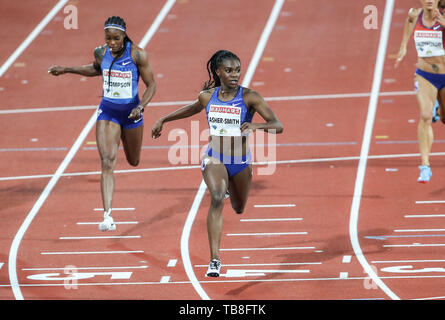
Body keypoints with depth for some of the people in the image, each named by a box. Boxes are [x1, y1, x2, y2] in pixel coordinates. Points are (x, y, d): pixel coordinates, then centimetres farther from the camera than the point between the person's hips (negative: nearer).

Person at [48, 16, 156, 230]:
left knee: (133, 161, 22)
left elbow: (151, 85, -9)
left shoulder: (137, 55, -17)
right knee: (107, 162, -17)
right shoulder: (101, 53, -8)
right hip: (107, 111, 0)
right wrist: (67, 70, 11)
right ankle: (108, 216, -21)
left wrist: (141, 107, -24)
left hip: (131, 112, 0)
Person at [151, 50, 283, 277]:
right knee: (217, 199, -28)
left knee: (239, 209, 23)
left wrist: (257, 126, -41)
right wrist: (163, 120, 25)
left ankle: (230, 187, 63)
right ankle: (214, 260, -31)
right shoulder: (207, 96, -6)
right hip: (214, 158, -1)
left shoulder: (249, 97, -15)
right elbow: (193, 109, 19)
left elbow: (278, 126, -21)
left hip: (241, 162, 1)